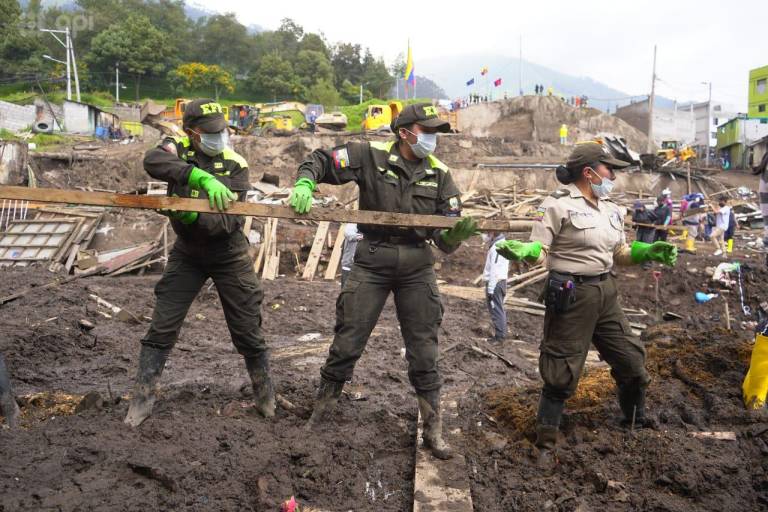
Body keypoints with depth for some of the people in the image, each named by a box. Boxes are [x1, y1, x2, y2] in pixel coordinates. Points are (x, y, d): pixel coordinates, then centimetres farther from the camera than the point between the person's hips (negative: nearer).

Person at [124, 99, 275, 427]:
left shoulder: (236, 165, -13)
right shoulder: (177, 148, -10)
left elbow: (230, 221, -21)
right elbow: (152, 161, -35)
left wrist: (191, 215, -38)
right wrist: (203, 178, -46)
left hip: (229, 256, -1)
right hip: (186, 255, 1)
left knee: (248, 332, 6)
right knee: (161, 328, 0)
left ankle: (266, 399, 25)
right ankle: (142, 399, 16)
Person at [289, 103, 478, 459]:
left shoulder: (439, 174, 1)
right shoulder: (371, 156, -6)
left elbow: (446, 236, 2)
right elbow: (319, 161, -1)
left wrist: (459, 232, -22)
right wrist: (304, 184, -22)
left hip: (417, 269, 2)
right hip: (371, 265, -2)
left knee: (423, 354, 7)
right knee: (346, 345, 5)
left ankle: (433, 432, 22)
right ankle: (318, 416, 28)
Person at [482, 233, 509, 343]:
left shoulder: (496, 247, -18)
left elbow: (494, 270, -21)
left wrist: (490, 289, -20)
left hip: (495, 283, -10)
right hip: (501, 281, 10)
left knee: (496, 310, -5)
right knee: (499, 310, 15)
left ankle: (500, 336, -1)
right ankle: (501, 334, 21)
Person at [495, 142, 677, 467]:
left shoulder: (611, 209, 13)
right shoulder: (558, 205, -11)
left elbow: (620, 254, 18)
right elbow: (540, 252, -16)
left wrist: (648, 252, 1)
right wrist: (522, 251, -38)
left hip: (606, 293, 8)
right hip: (571, 294, -7)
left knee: (631, 359, 18)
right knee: (561, 372, -1)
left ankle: (635, 419, 45)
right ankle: (546, 442, 15)